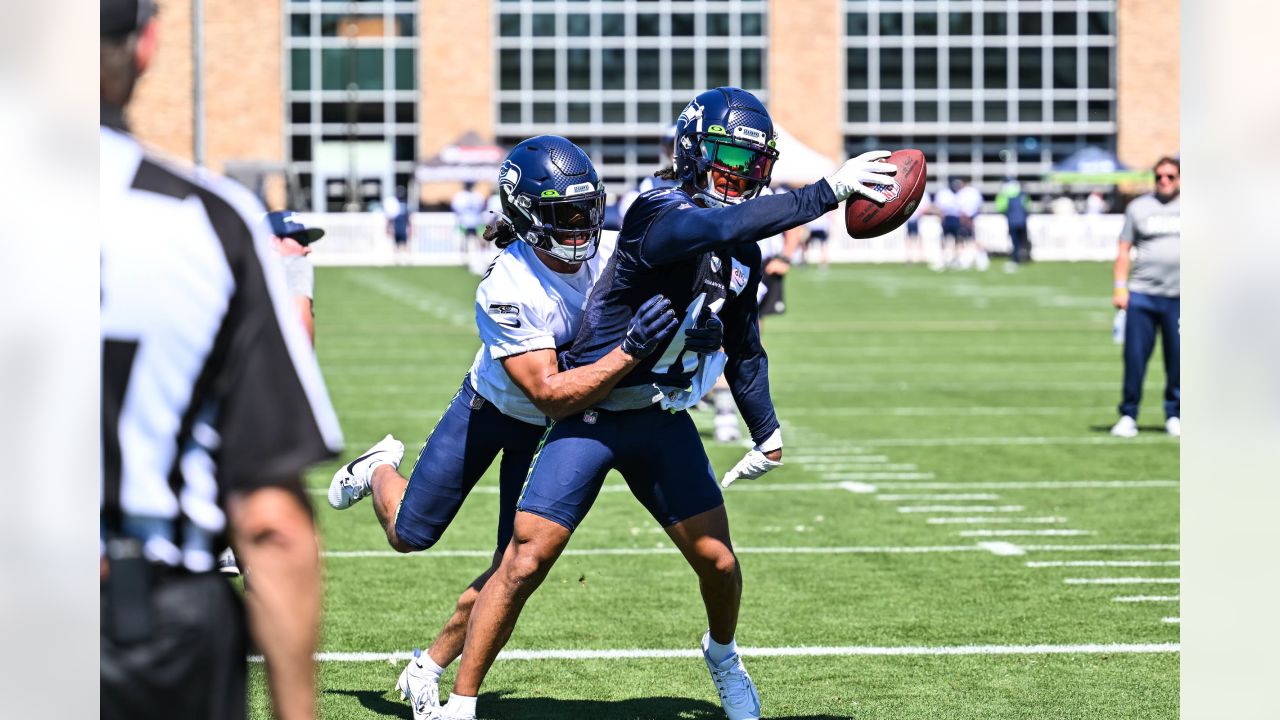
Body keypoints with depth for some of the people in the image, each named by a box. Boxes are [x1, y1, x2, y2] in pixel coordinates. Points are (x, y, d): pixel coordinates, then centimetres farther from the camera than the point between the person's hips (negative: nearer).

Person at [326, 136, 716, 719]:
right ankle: (381, 470, 45)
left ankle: (428, 670, 15)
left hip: (555, 430, 3)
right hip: (491, 409, -3)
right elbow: (549, 395, -38)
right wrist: (631, 350, -49)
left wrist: (701, 332, -33)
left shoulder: (613, 255, -22)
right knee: (409, 535, 8)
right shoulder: (507, 291, -36)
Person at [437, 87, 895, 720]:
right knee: (525, 563, -12)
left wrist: (766, 431, 20)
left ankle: (722, 655, 37)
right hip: (591, 415, -6)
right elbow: (725, 226, -40)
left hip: (664, 424, 6)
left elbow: (744, 349, 22)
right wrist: (828, 192, -39)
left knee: (718, 562, 4)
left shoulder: (743, 254, 6)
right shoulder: (660, 215, -19)